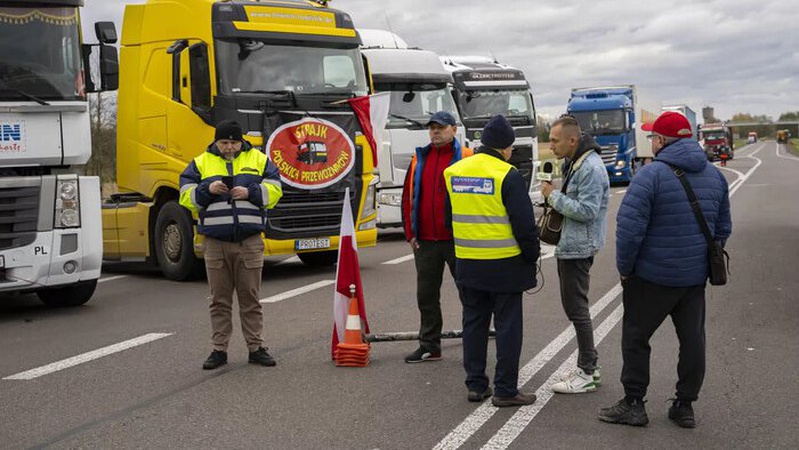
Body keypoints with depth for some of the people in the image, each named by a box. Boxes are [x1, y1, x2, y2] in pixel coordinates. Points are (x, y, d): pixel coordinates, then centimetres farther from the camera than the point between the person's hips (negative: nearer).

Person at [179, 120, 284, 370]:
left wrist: (249, 192, -12)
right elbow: (186, 196, 4)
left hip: (249, 243, -1)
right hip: (215, 243, 1)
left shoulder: (258, 159, 9)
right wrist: (207, 190, -14)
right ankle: (219, 349, 14)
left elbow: (274, 190, 3)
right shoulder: (202, 162, 10)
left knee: (250, 297, 4)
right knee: (219, 299, 6)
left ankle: (255, 348, 13)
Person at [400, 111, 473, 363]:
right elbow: (408, 197, 13)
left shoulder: (467, 159, -4)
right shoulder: (419, 159, 11)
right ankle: (429, 346, 22)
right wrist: (410, 234, 6)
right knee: (426, 295, 11)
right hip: (425, 242, 5)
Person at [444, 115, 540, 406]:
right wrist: (532, 256, 1)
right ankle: (505, 390, 7)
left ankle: (476, 385, 20)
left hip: (467, 265, 6)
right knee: (507, 327, 4)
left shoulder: (454, 173, 6)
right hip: (504, 265, -6)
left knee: (474, 324, 14)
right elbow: (524, 223, -13)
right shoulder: (507, 175, -14)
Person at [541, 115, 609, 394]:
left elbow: (587, 211, -24)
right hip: (569, 245, 11)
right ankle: (589, 366, 25)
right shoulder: (575, 163, 14)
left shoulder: (591, 167, -19)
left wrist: (554, 196, -17)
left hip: (578, 247, -11)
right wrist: (554, 198, 8)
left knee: (577, 309, -5)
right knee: (574, 307, 15)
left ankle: (587, 374, 4)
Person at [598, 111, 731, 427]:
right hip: (696, 277, 6)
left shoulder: (652, 174, -16)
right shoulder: (714, 175, 7)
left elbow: (630, 227, -20)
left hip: (653, 277, -6)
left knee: (635, 337, 7)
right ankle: (685, 406, 20)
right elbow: (723, 228, 15)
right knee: (692, 339, 12)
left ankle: (633, 404, 12)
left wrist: (625, 268, -8)